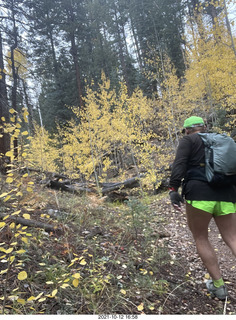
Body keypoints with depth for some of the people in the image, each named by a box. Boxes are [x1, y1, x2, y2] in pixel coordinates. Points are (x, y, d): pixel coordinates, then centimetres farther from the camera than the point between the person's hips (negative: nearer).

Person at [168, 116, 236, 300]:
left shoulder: (188, 140, 7)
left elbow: (179, 164, -9)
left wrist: (173, 189, -11)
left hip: (200, 194, -5)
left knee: (200, 238, 12)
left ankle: (218, 286, 16)